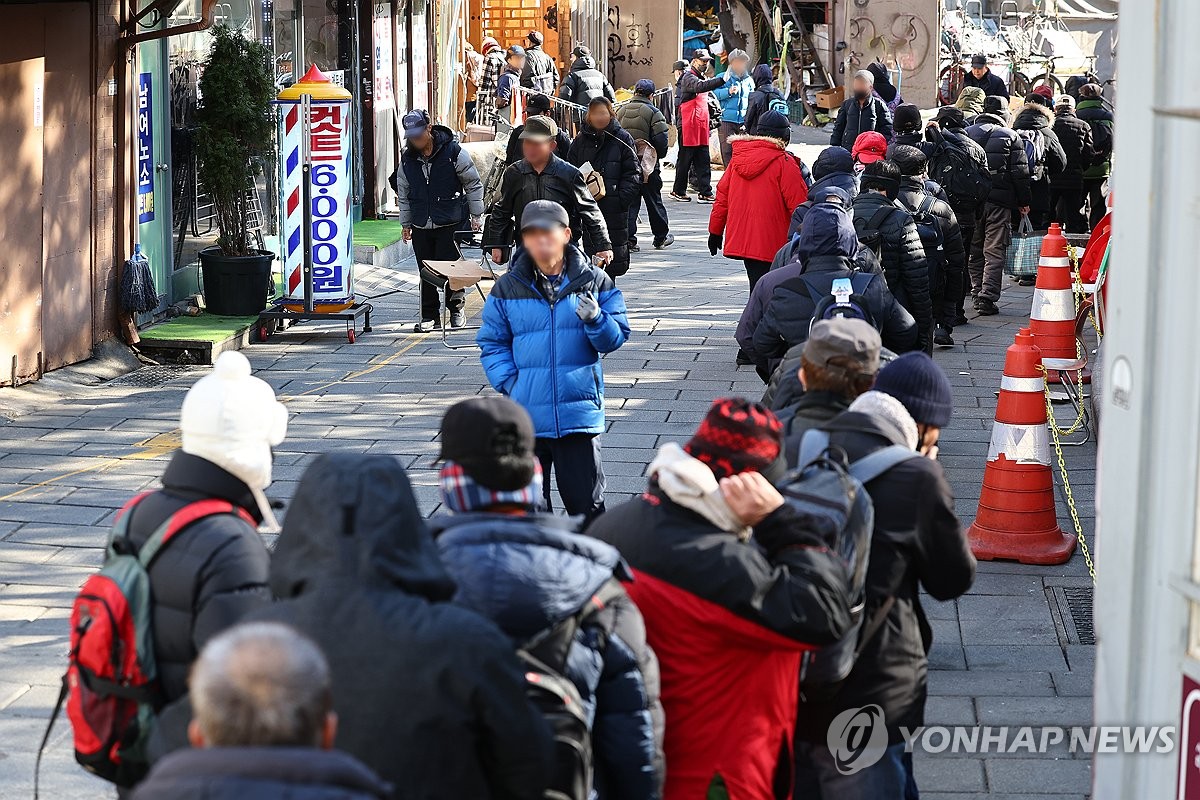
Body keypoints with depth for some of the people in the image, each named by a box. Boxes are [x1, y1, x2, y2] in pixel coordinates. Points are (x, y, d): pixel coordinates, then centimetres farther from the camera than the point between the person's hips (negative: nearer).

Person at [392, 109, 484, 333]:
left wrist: (476, 216, 1)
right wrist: (406, 223, 16)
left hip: (451, 222, -4)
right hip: (421, 226, 4)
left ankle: (457, 307, 18)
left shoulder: (453, 152, -7)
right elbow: (403, 193, 16)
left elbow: (473, 184, 1)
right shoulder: (407, 159, 5)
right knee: (426, 273, 5)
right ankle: (430, 316, 14)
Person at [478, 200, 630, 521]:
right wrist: (509, 383, -7)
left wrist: (595, 319, -20)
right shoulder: (508, 287, 4)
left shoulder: (594, 282, 2)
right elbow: (492, 343, 8)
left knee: (586, 503, 3)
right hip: (526, 415, 1)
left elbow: (615, 338, 1)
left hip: (579, 411, -1)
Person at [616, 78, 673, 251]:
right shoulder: (653, 112, -9)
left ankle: (628, 240, -3)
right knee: (654, 201, 10)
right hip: (648, 165, -3)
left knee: (629, 202, 5)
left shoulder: (621, 111, 5)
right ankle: (661, 238, 21)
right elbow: (661, 139, -14)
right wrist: (659, 156, 4)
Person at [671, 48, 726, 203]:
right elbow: (700, 87, -31)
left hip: (701, 128, 9)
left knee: (704, 161, 3)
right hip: (688, 127, -9)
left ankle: (705, 193, 2)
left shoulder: (702, 78, 22)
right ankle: (678, 191, 9)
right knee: (685, 160, -1)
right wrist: (722, 80, -41)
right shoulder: (689, 78, -9)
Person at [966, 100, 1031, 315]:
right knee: (994, 251, -1)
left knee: (974, 250, 14)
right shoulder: (1010, 136, 1)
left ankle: (978, 294, 15)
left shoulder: (966, 134, 6)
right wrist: (1023, 202, 8)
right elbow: (1020, 172, -1)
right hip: (999, 202, -2)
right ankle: (987, 298, -9)